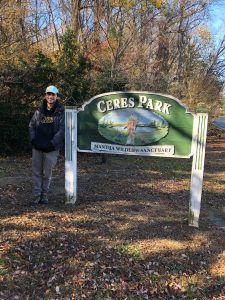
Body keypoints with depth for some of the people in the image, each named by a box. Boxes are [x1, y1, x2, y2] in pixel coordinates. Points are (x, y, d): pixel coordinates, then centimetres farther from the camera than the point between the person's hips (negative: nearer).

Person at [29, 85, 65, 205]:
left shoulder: (61, 112, -2)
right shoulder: (39, 111, 11)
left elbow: (62, 130, -8)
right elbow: (31, 126, 12)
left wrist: (52, 143, -14)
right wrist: (33, 140, -3)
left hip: (52, 149, -3)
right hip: (37, 147, 4)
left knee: (47, 173, 4)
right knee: (36, 172, 7)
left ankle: (44, 195, 20)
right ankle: (37, 195, 17)